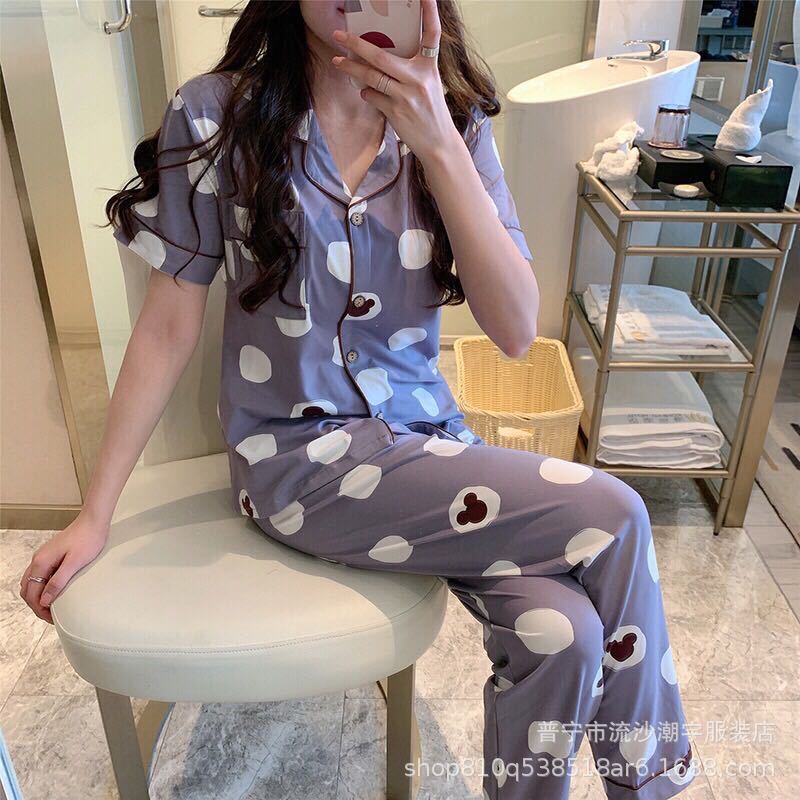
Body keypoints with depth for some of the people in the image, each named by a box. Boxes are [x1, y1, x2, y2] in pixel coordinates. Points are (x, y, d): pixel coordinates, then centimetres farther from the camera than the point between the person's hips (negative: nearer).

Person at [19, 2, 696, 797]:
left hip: (424, 433, 4)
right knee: (611, 518, -18)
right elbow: (168, 328, -4)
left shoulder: (452, 121, 1)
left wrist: (437, 143, -22)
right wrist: (94, 516, -1)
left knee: (563, 633, -22)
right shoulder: (218, 114, -7)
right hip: (300, 458, -3)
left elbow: (515, 330, -11)